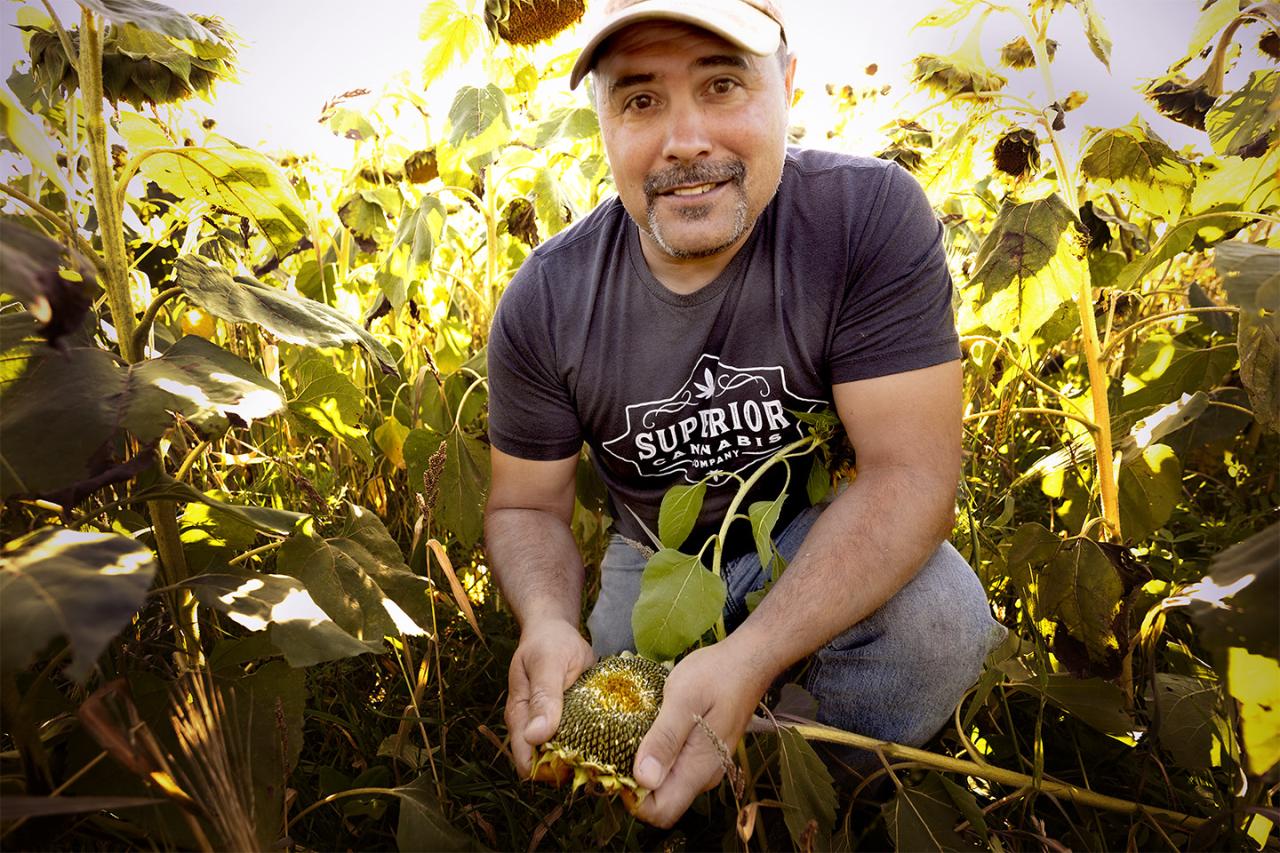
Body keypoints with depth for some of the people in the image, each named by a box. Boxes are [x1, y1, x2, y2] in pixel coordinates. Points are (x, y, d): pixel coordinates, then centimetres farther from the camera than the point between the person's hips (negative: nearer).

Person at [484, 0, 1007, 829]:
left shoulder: (873, 215, -23)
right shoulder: (545, 305, -16)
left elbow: (910, 469, -27)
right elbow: (528, 504, -5)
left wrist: (749, 656, -42)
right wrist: (549, 624, -30)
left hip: (826, 543, -1)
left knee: (940, 622, -30)